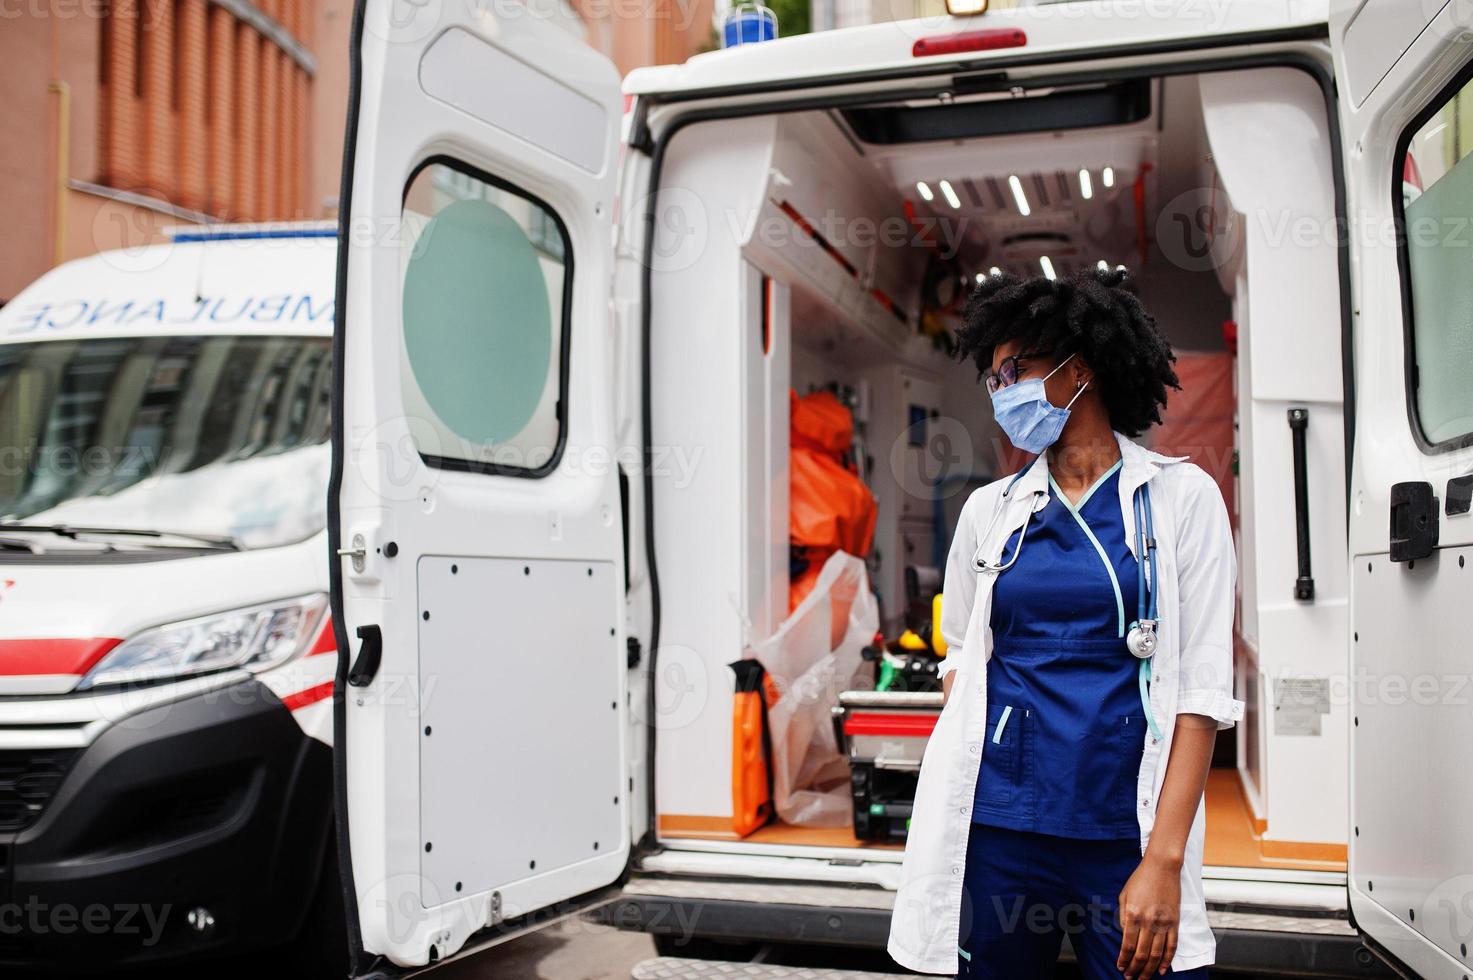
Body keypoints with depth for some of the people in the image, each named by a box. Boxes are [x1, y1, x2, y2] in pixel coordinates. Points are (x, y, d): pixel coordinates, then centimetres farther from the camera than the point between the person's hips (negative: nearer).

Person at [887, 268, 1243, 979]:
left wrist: (1164, 857, -13)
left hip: (1126, 831, -2)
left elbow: (1203, 687, -6)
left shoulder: (1180, 496, 0)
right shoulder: (989, 511, 10)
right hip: (996, 827, 3)